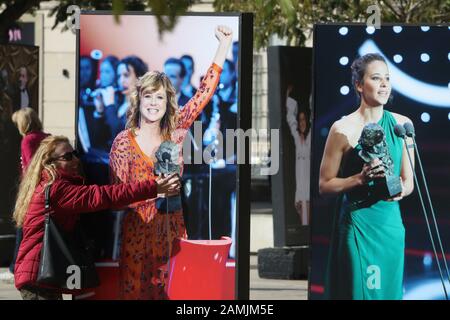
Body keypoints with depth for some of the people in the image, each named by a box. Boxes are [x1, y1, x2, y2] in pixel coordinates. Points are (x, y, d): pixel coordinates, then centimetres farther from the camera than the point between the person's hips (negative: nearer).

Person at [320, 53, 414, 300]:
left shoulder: (401, 124, 6)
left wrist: (401, 190, -10)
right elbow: (325, 185, -4)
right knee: (359, 291, -4)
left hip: (391, 222, 5)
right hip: (358, 223, -5)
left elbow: (408, 180, 12)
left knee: (390, 290, 9)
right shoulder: (344, 129, -8)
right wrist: (361, 179, -18)